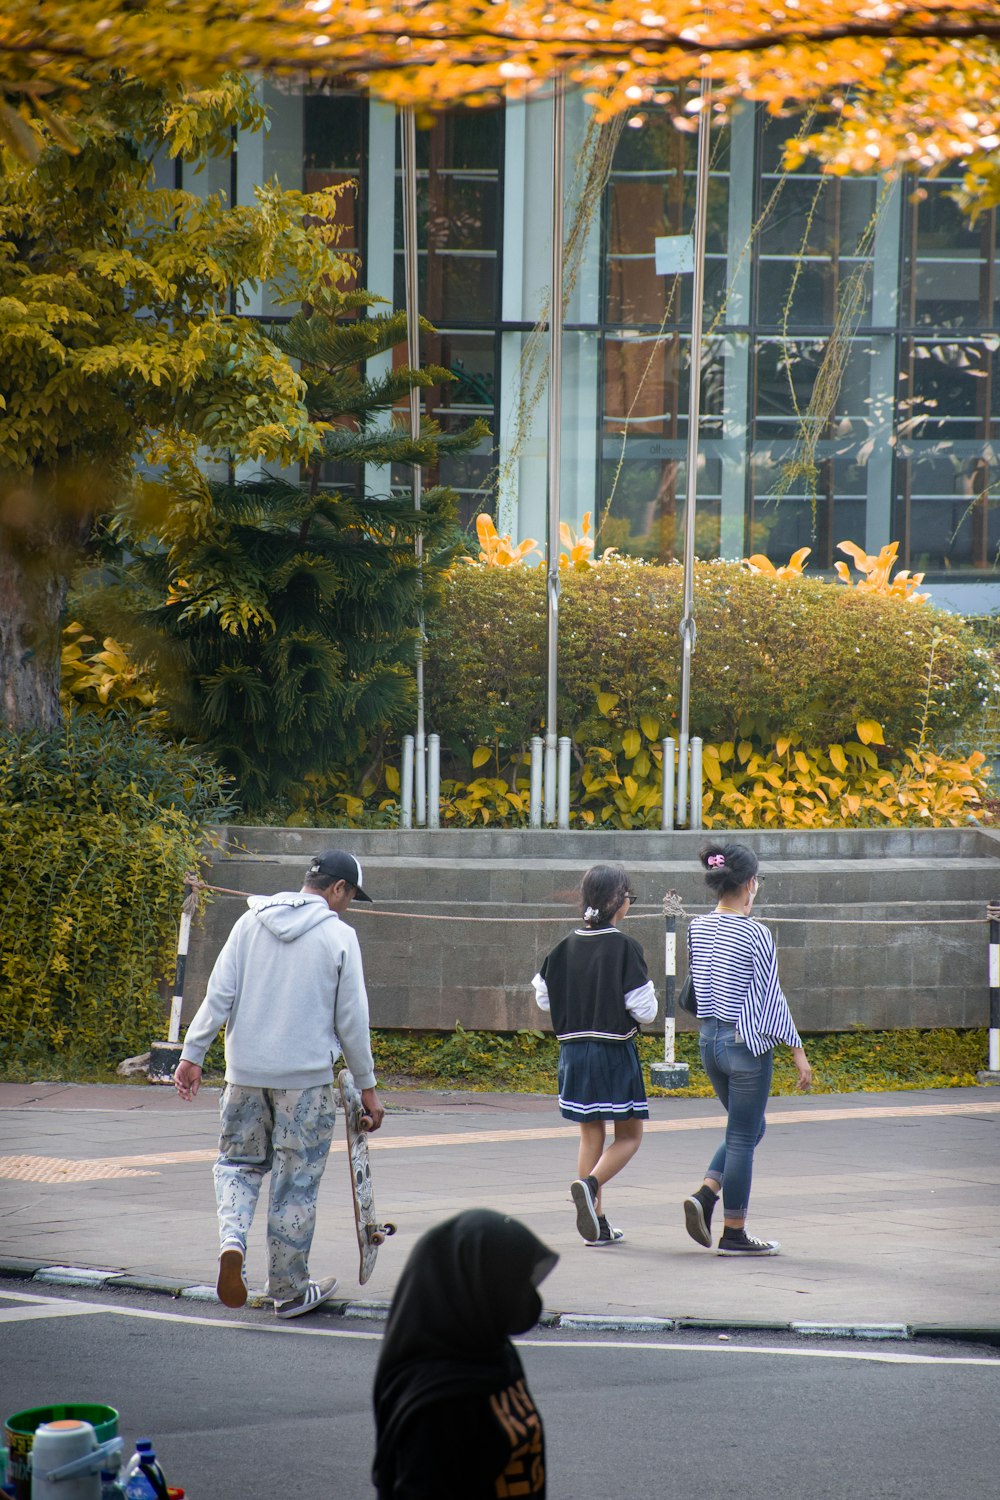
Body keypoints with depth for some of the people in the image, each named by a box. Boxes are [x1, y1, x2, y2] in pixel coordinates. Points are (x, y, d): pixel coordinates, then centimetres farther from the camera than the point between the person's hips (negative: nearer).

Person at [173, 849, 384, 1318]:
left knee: (239, 1161, 18)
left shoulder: (251, 922, 3)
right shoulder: (339, 936, -6)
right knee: (297, 1182, 6)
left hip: (245, 1072, 3)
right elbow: (352, 1019, -4)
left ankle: (231, 1237, -10)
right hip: (306, 1075, -3)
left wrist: (192, 1054, 6)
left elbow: (219, 993, 1)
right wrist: (366, 1085, 5)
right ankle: (290, 1291, 13)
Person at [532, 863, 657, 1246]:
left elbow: (545, 998, 10)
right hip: (615, 1052, -5)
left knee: (591, 1136, 13)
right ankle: (590, 1184, -21)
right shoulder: (624, 948, -13)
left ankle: (598, 1224, 12)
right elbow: (643, 1009, -15)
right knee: (629, 1135, 5)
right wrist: (648, 993, 7)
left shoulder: (567, 946, 2)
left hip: (574, 1051, 5)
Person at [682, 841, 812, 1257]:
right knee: (742, 1137, 2)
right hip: (747, 1042, -7)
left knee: (749, 1128, 21)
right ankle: (734, 1234, 7)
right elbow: (770, 998, -14)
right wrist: (798, 1052, -7)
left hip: (709, 1039, 7)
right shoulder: (755, 935, -16)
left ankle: (705, 1194, 3)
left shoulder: (698, 928, 3)